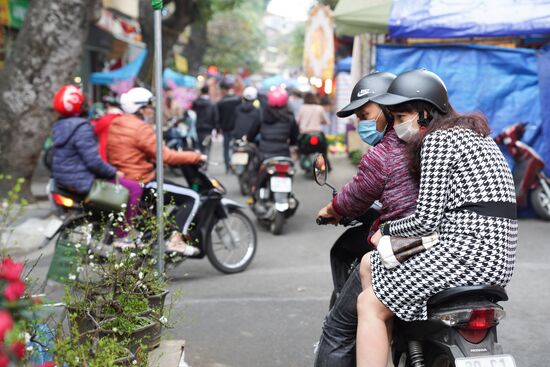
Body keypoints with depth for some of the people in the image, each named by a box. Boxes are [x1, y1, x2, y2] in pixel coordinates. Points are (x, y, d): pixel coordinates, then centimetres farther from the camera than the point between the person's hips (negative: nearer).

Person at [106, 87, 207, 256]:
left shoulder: (114, 125, 11)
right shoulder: (141, 129, -17)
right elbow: (166, 156, -19)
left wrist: (153, 159, 26)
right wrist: (197, 157, -11)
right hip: (141, 182, -10)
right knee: (192, 197, -7)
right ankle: (175, 240, -14)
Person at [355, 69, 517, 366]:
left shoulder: (438, 140, -10)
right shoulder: (474, 133, 20)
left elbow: (426, 220, -14)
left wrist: (386, 230, 4)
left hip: (466, 252, -10)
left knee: (369, 304, -4)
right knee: (369, 264, 18)